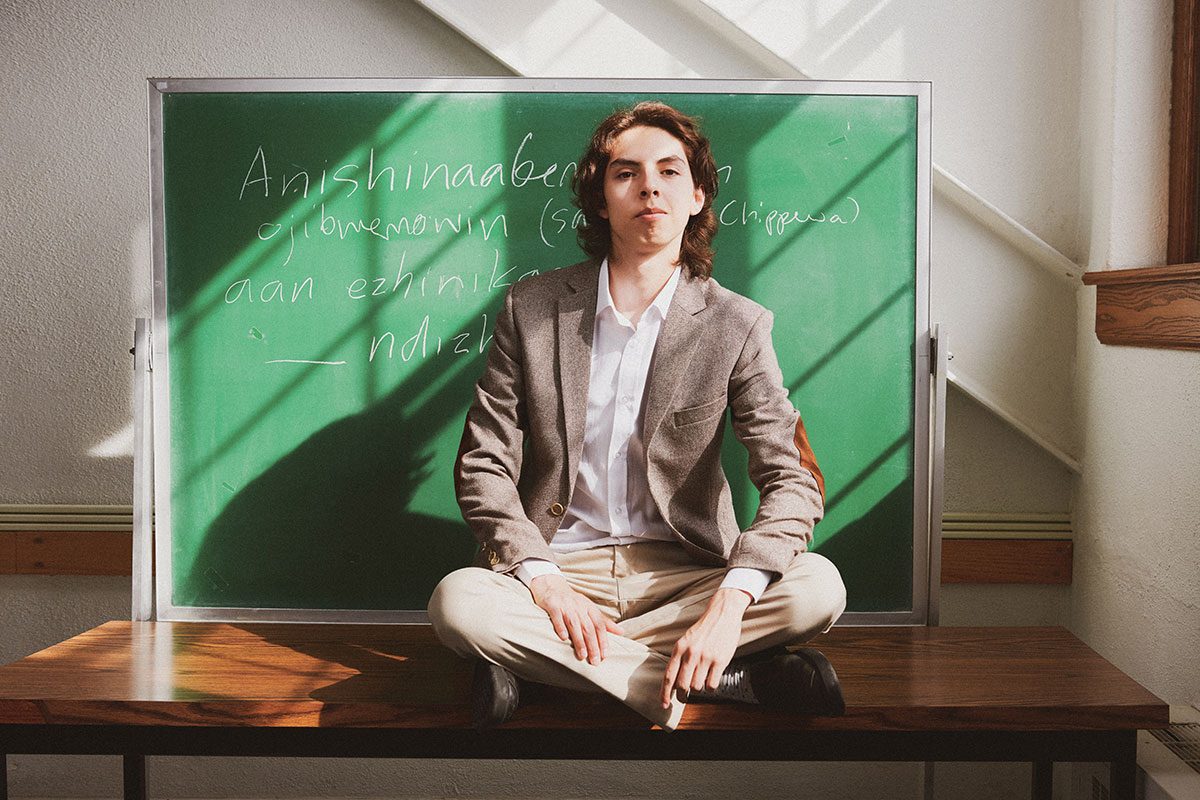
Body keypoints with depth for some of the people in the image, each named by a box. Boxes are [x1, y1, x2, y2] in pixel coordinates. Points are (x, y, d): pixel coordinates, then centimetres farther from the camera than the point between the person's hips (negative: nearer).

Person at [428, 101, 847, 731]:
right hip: (559, 566, 1)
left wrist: (730, 601, -28)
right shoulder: (532, 307, -1)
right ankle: (730, 681, -23)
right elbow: (482, 465, -1)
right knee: (456, 602, -30)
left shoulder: (737, 326, -4)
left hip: (683, 571, 0)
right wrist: (543, 581, -17)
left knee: (818, 588, -25)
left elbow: (793, 481, -10)